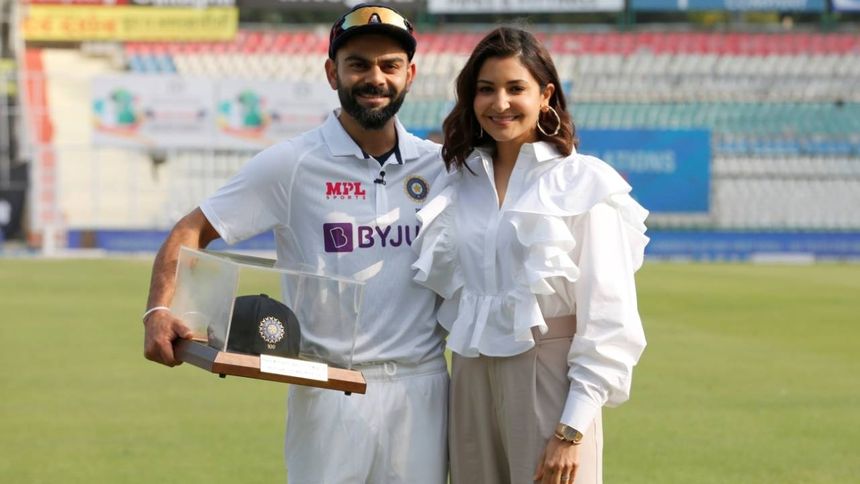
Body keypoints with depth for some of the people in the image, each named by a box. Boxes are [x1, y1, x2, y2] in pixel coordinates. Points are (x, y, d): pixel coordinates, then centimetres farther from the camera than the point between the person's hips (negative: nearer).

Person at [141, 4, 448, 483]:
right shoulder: (292, 163, -4)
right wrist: (159, 312, -19)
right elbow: (191, 231, -4)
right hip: (329, 387, -3)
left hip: (422, 389, 3)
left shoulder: (439, 166, 6)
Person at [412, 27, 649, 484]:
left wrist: (572, 430, -14)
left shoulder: (584, 184, -6)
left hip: (549, 379, -5)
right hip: (472, 382, 5)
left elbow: (607, 320, -9)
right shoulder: (456, 186, 10)